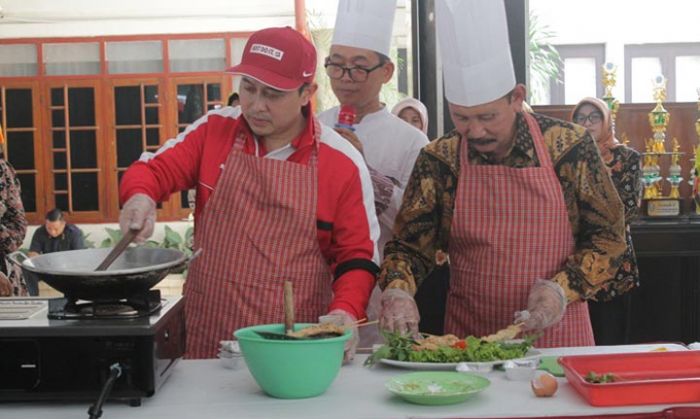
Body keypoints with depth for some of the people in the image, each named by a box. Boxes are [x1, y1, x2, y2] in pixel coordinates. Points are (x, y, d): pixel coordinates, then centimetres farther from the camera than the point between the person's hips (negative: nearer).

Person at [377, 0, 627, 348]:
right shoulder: (438, 160, -2)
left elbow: (608, 234, 3)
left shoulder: (569, 146, -4)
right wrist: (397, 291, -17)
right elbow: (408, 244, 3)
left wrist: (562, 289, -11)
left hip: (557, 333, 0)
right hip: (467, 338, 1)